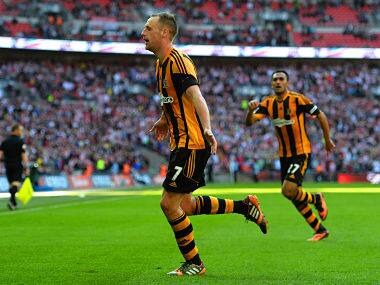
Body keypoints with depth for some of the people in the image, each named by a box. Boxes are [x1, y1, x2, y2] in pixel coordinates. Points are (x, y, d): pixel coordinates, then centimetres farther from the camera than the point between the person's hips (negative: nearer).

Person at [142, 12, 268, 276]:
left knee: (169, 203, -10)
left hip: (192, 143, -10)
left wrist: (207, 129, -44)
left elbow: (196, 96, -30)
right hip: (181, 143, 10)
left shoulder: (177, 60, -16)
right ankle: (245, 206, 29)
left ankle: (194, 264, 3)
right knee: (186, 205, 15)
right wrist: (165, 120, 43)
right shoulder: (161, 63, 13)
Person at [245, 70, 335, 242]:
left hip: (301, 152, -6)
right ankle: (320, 230, 23)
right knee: (295, 197, 8)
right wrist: (251, 110, -27)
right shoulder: (268, 103, 1)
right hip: (284, 155, 6)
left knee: (288, 190, -21)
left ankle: (316, 199, 10)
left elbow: (321, 116, -5)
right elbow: (249, 122, -6)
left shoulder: (298, 99, -14)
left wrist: (327, 141, 1)